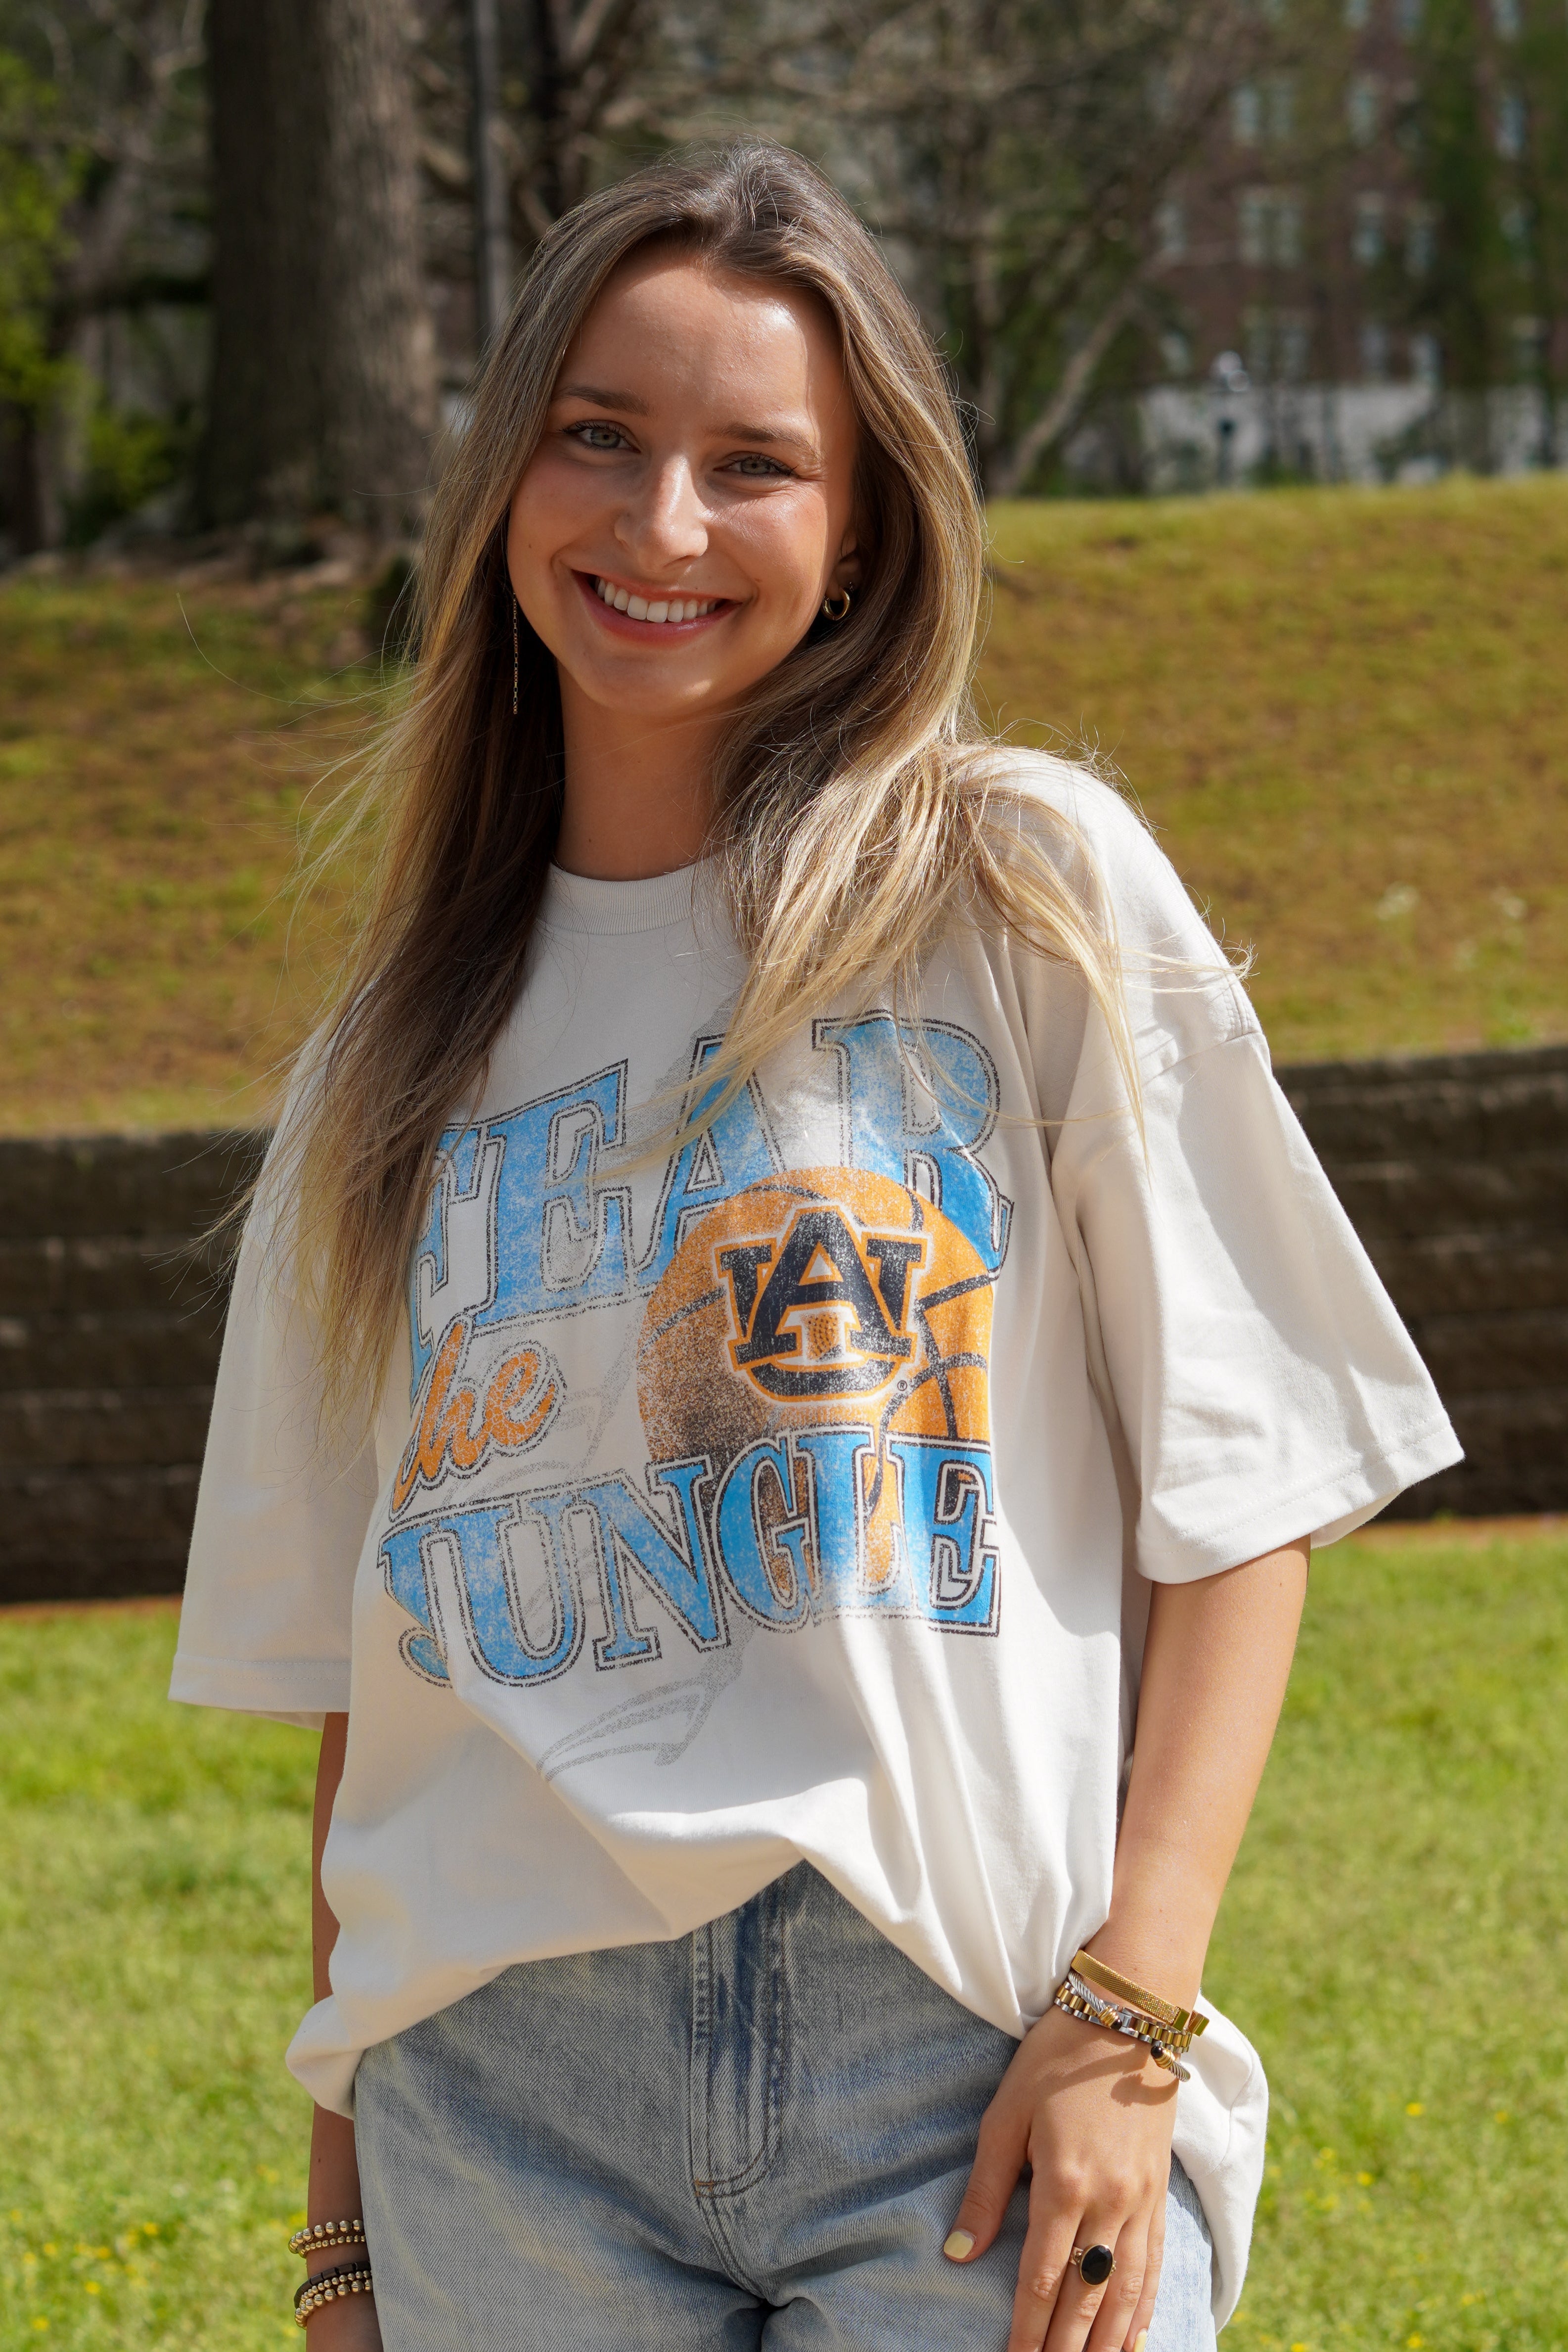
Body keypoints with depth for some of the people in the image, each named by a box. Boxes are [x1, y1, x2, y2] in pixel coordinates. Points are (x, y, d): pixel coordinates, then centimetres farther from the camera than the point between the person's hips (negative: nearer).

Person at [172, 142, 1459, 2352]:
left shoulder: (1029, 887, 4)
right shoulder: (400, 1057, 15)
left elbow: (1236, 1493, 0)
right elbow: (358, 1680, 15)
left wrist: (1134, 2008, -9)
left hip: (969, 2075, -3)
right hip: (498, 2081, 3)